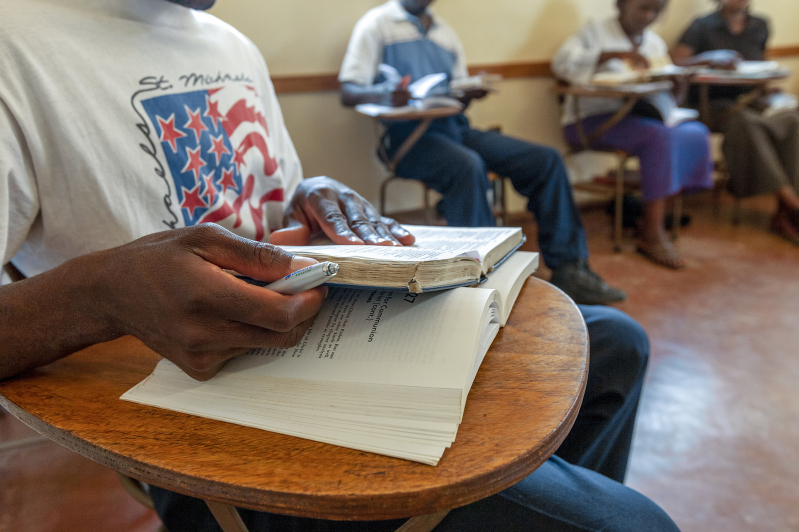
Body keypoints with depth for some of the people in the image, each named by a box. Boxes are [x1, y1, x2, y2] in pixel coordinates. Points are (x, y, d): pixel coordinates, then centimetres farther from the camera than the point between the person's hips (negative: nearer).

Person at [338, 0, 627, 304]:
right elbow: (348, 92, -6)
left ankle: (568, 271, -8)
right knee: (468, 166, -38)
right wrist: (383, 94, -28)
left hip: (455, 127, 6)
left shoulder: (446, 34, 21)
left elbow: (459, 100, 19)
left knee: (546, 160, -8)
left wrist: (470, 93, -6)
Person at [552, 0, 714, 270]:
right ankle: (652, 235, -26)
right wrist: (614, 54, -25)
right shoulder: (596, 31, 3)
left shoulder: (655, 42, 21)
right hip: (594, 118, -6)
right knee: (660, 136, -31)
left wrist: (676, 82, -7)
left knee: (696, 133, -18)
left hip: (639, 114, 7)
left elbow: (665, 90, 17)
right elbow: (562, 62, -16)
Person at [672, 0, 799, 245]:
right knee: (746, 122, -37)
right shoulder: (703, 26, 5)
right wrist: (710, 58, -23)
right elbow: (676, 60, -8)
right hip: (714, 103, -4)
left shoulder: (760, 26, 19)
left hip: (751, 99, 4)